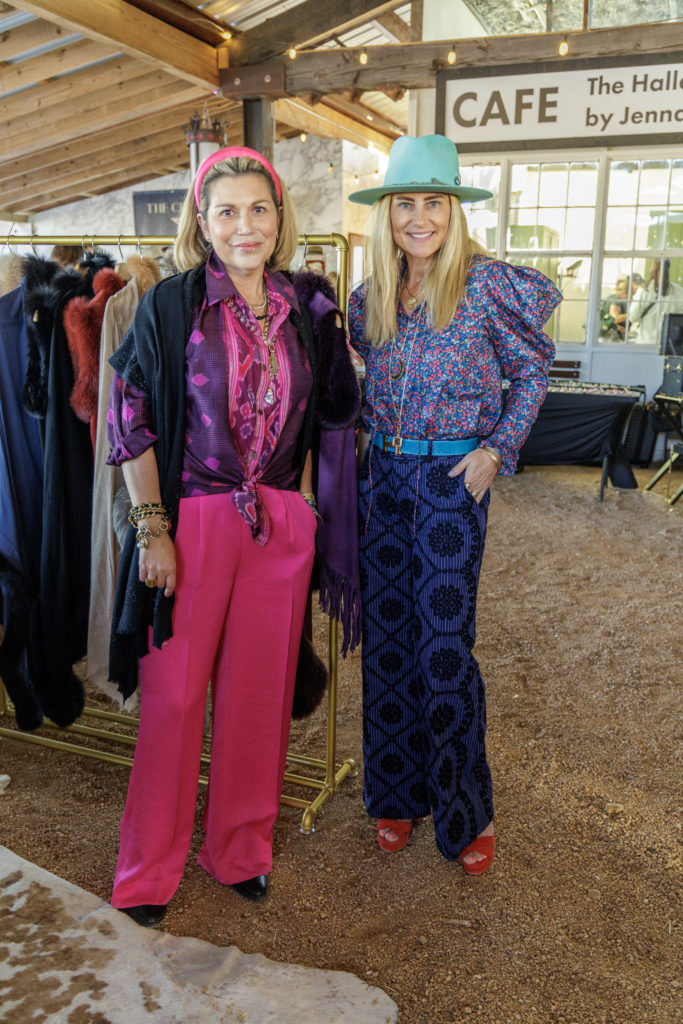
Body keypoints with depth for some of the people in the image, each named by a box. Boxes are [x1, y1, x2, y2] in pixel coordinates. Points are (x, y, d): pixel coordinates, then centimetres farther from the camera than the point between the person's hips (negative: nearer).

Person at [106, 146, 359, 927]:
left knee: (259, 689, 11)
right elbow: (131, 422, -6)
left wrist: (302, 503, 10)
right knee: (174, 692, 5)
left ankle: (241, 847, 32)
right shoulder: (169, 305, -4)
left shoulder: (303, 310, 6)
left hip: (280, 525, 3)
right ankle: (148, 872, 24)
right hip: (192, 519, -3)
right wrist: (152, 529, -10)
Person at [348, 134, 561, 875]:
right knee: (386, 636, 9)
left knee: (445, 644, -2)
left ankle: (467, 811, 19)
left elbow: (532, 372, 2)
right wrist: (362, 436, 5)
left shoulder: (487, 285, -7)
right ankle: (396, 793, 27)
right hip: (381, 475, 5)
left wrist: (497, 449, -8)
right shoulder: (371, 298, 7)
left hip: (452, 480, -5)